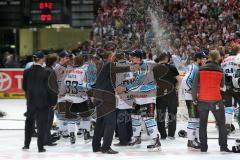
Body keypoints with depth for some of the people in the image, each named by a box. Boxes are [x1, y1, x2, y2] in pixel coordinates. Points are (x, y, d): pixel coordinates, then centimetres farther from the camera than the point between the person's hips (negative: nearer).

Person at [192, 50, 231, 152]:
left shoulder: (201, 70, -3)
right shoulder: (220, 70, -3)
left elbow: (195, 85, -4)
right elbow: (222, 85, 6)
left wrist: (194, 98, 4)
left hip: (202, 100, 1)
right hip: (216, 100, -1)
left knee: (203, 124, 11)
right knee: (221, 123, 8)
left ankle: (203, 147, 9)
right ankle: (223, 146, 2)